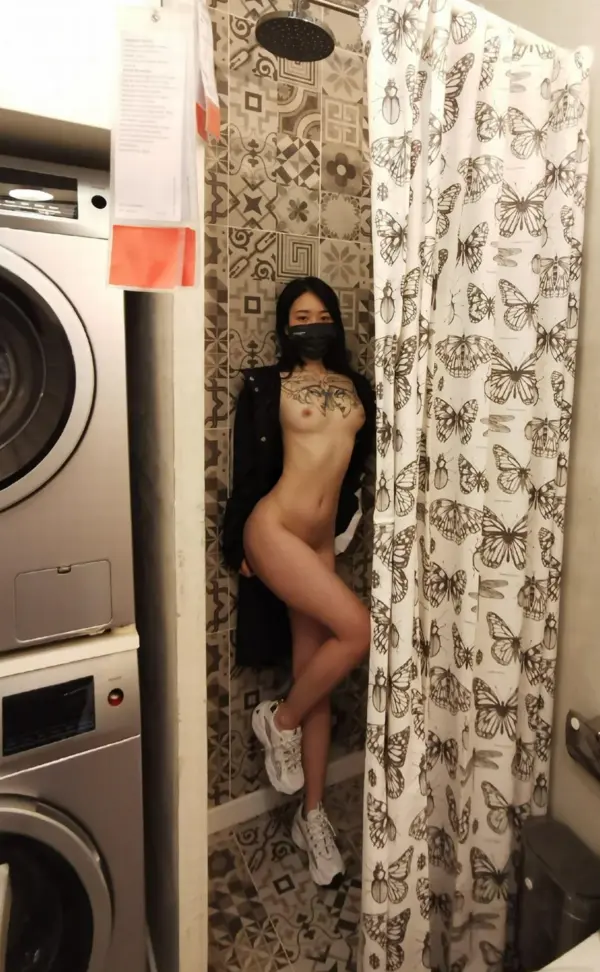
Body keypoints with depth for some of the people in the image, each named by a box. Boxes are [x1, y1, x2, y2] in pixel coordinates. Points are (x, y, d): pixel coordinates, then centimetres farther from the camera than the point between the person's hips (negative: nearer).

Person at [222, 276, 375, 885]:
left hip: (321, 540, 5)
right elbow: (248, 467, -2)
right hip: (273, 530, -5)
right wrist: (236, 545, -1)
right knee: (357, 628, -19)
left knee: (315, 679, 9)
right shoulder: (267, 384, -1)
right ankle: (279, 720, 9)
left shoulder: (357, 387, 12)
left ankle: (312, 816, 25)